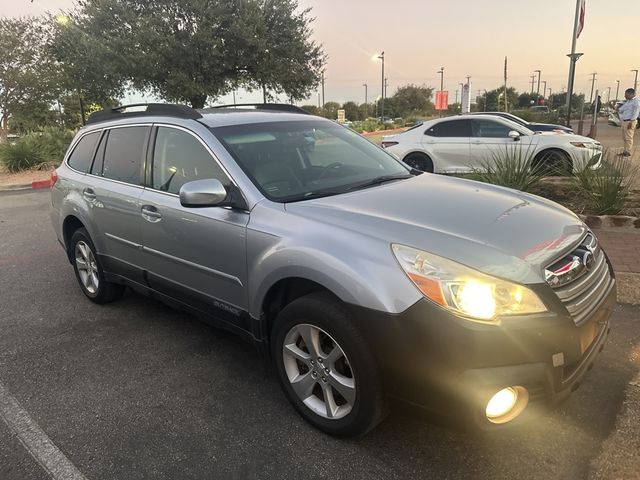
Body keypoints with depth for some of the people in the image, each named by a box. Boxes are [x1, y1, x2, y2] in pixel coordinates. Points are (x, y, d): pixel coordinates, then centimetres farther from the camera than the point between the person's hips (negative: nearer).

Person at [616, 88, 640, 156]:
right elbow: (620, 110, 21)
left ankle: (628, 152, -4)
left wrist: (631, 122, -21)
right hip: (624, 121, 9)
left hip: (630, 121, -9)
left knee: (628, 137, -7)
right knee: (624, 138, 11)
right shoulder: (628, 101, 19)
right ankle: (625, 151, 16)